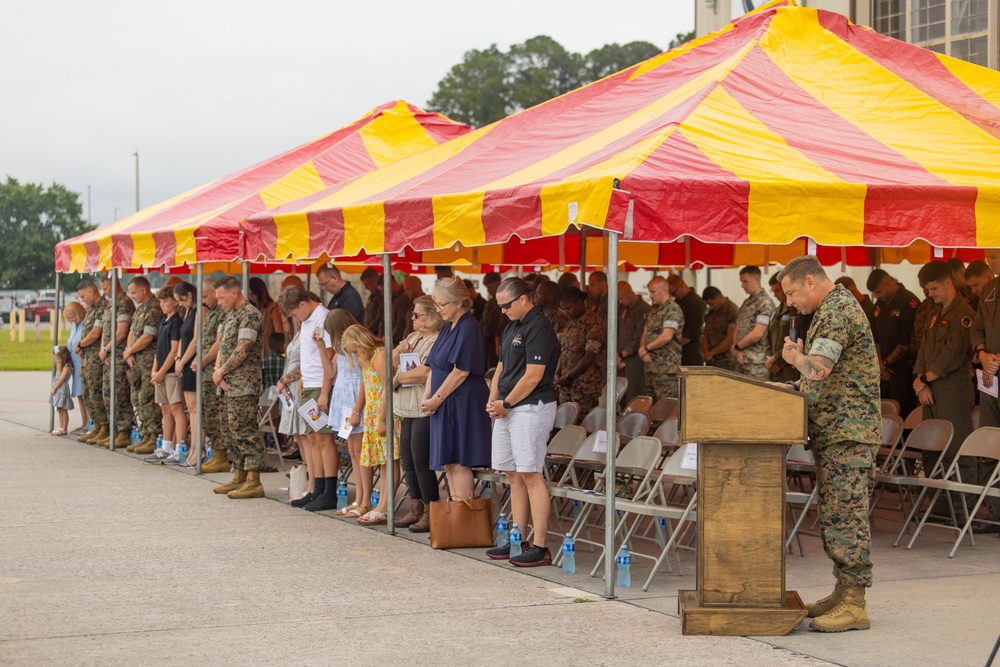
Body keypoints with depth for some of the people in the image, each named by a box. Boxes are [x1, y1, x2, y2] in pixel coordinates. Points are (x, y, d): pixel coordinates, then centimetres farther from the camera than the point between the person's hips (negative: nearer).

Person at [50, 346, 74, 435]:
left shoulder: (67, 367, -13)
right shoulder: (59, 367, 15)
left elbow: (61, 379, -16)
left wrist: (54, 388, -13)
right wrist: (53, 389, 7)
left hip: (63, 390, -9)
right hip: (57, 391, 9)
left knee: (63, 410, -5)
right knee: (60, 410, 13)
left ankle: (64, 429, -2)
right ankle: (61, 427, 20)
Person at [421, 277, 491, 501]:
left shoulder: (469, 328, -13)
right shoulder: (447, 328, 16)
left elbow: (460, 372, -17)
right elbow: (434, 367, 15)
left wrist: (436, 399, -13)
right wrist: (427, 397, 1)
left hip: (464, 404, -9)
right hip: (445, 406, 9)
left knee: (459, 462, -8)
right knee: (448, 463, 9)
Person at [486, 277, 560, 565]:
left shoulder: (538, 328, -13)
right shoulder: (512, 328, 17)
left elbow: (533, 376, -18)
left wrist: (505, 404, -11)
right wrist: (493, 401, 6)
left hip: (531, 408, -10)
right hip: (507, 410, 10)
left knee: (530, 476, -11)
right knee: (513, 476, 12)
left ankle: (540, 547, -10)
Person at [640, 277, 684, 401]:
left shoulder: (672, 309, -10)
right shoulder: (653, 310, 19)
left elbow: (667, 336, -20)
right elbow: (645, 334, 22)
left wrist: (646, 348, -9)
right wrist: (642, 348, 0)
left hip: (667, 367, -9)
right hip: (651, 366, 9)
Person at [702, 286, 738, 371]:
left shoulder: (733, 312, -11)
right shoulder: (711, 313, 15)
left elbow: (730, 340, -15)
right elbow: (705, 335, 15)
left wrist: (711, 353, -5)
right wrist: (706, 353, -3)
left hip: (726, 361, -7)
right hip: (711, 361, 7)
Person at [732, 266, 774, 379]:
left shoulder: (765, 303, -10)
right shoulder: (746, 303, 18)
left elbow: (757, 334, -16)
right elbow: (738, 329, 18)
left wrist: (736, 347, -5)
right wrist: (737, 352, 1)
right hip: (742, 361, 8)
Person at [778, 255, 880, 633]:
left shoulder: (836, 310, -14)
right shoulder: (835, 307, 20)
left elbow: (817, 369, -25)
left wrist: (795, 356, -5)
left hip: (846, 432, -11)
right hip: (834, 431, 11)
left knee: (845, 515, -10)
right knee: (834, 514, 13)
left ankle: (854, 604, -9)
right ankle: (843, 592, 19)